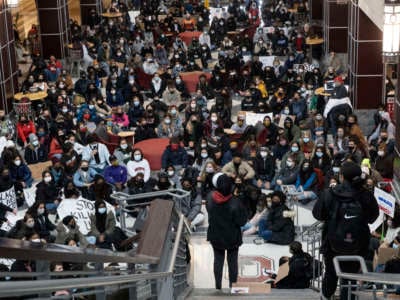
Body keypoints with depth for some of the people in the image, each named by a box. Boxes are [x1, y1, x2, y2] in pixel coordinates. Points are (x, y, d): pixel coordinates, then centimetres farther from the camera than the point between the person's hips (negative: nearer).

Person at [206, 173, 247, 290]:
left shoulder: (210, 197, -17)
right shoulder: (235, 203, -30)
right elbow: (241, 222, -20)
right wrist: (244, 216, -2)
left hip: (215, 236, 3)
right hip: (232, 237, -3)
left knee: (218, 260, 19)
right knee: (232, 261, 15)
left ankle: (218, 286, 27)